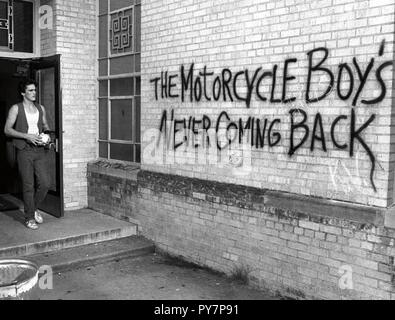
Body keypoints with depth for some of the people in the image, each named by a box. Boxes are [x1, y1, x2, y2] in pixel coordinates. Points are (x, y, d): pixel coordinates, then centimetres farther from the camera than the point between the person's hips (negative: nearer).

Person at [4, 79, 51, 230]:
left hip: (40, 150, 4)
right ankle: (29, 218, 13)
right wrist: (27, 136, -16)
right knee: (28, 185, 0)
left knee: (45, 183, -1)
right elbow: (7, 129, -5)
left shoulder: (41, 108, 13)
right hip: (25, 150, -4)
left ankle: (34, 208, 25)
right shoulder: (16, 108, 0)